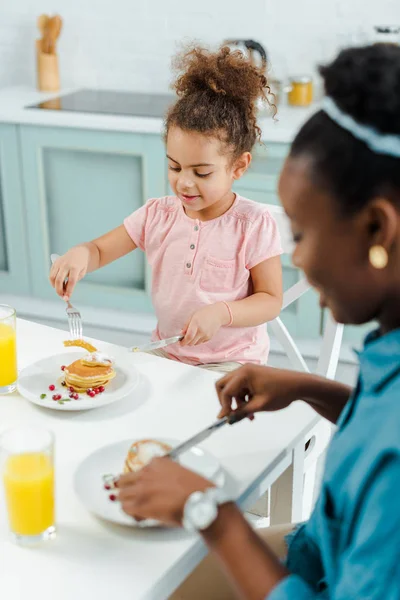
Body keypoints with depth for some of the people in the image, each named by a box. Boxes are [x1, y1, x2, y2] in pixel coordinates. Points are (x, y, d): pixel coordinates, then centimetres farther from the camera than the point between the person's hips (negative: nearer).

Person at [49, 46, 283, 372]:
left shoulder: (254, 223, -12)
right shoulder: (158, 214, -1)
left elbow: (271, 300, -8)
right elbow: (100, 250, 5)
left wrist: (222, 312, -26)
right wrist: (80, 254, -20)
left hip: (233, 362, -4)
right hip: (166, 354, 4)